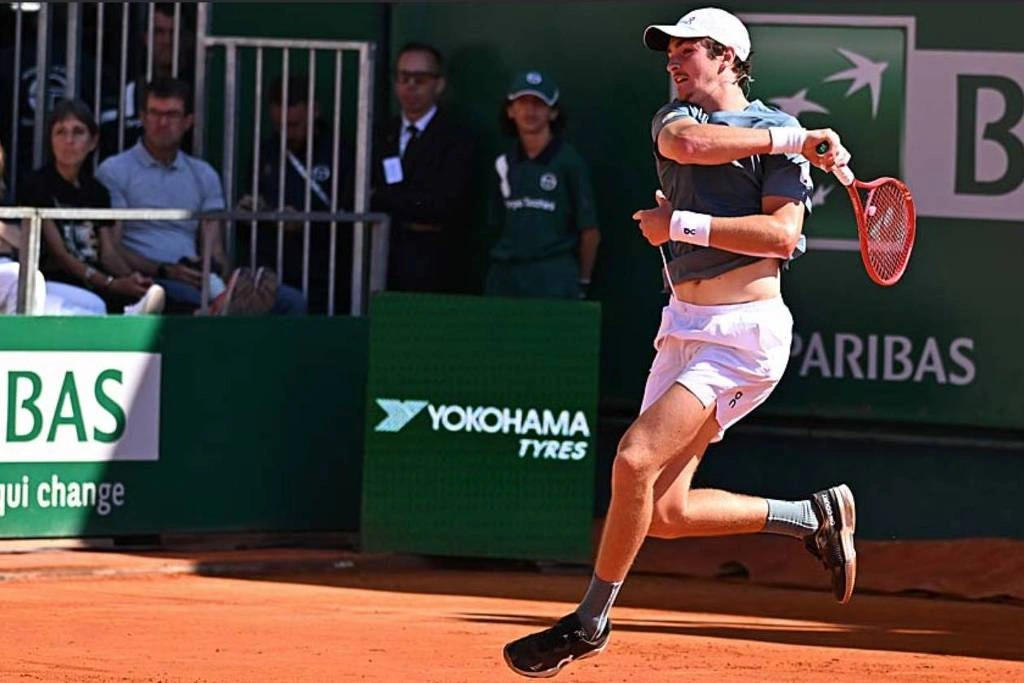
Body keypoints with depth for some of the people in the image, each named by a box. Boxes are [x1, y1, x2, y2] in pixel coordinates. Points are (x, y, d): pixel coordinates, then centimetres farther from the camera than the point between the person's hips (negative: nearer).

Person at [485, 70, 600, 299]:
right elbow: (497, 227, 16)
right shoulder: (505, 163, 14)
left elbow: (590, 231, 1)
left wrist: (582, 283, 4)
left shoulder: (569, 162, -1)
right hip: (505, 277, 5)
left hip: (553, 277, -5)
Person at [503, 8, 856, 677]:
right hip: (683, 326, 7)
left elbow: (784, 234, -15)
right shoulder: (675, 116, 14)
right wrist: (794, 138, -14)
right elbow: (687, 143, -12)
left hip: (745, 331, -7)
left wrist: (681, 225, -15)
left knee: (635, 459, -20)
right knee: (665, 512, 1)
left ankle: (589, 622, -4)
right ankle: (815, 516, 21)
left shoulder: (778, 132, -2)